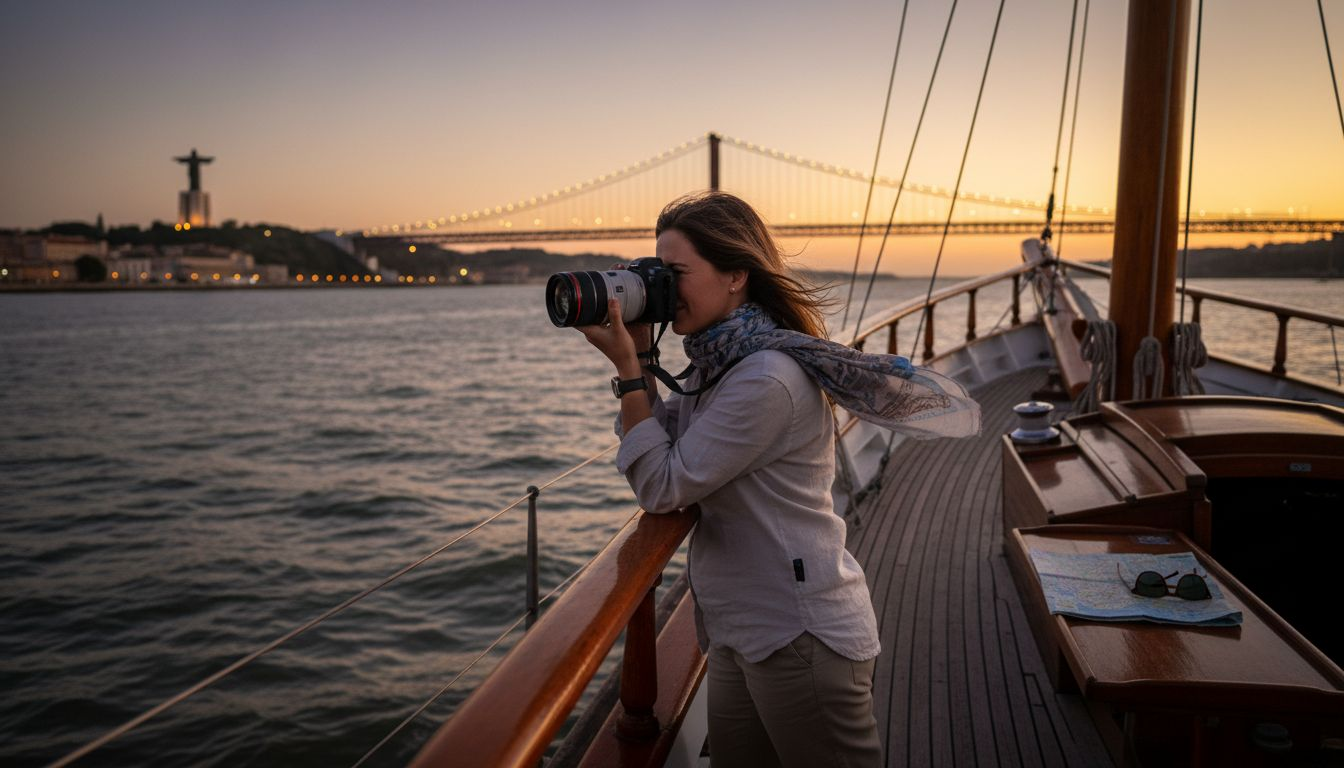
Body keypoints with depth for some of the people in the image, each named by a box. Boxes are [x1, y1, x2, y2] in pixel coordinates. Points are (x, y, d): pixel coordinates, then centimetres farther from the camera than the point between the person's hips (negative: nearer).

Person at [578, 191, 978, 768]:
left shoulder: (768, 379, -22)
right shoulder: (720, 363, 7)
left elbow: (662, 487, -19)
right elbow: (667, 445, 8)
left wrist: (627, 367, -16)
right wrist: (639, 357, 0)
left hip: (800, 639, -9)